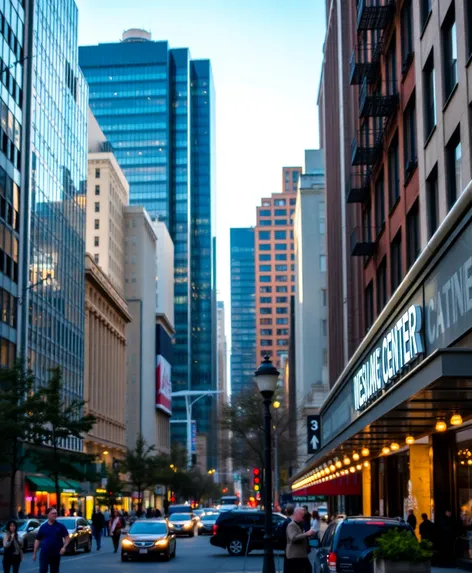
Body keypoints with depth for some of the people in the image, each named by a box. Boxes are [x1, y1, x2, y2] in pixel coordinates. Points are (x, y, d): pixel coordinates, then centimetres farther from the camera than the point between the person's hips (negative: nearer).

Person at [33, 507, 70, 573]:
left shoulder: (61, 526, 3)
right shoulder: (43, 527, 4)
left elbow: (67, 538, 2)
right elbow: (37, 540, 6)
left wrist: (64, 547, -15)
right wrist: (34, 553, 3)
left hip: (56, 554, 1)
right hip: (44, 553, -1)